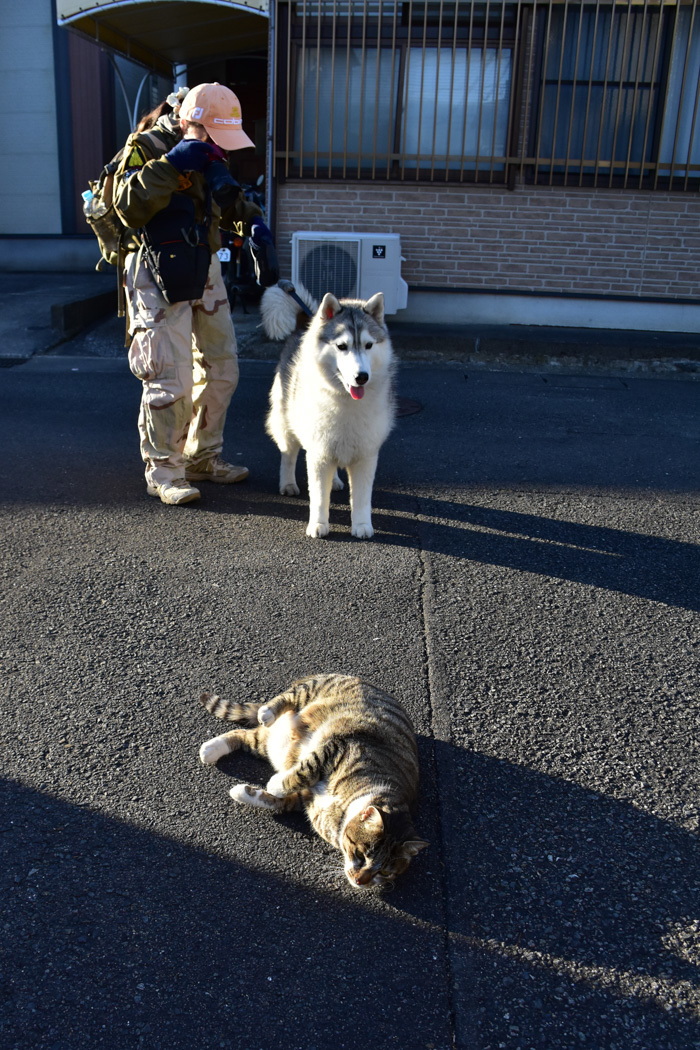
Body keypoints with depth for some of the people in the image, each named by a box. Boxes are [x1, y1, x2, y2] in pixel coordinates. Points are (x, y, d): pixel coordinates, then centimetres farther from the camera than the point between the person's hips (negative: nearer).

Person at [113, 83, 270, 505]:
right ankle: (163, 470, 4)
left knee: (221, 369, 10)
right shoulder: (146, 147, -11)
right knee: (172, 377, -11)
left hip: (205, 269, 8)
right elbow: (129, 207, -23)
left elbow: (229, 196, 28)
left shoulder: (209, 153, 12)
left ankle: (204, 458, 24)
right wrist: (172, 165, -29)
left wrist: (252, 221, 8)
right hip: (159, 276, -8)